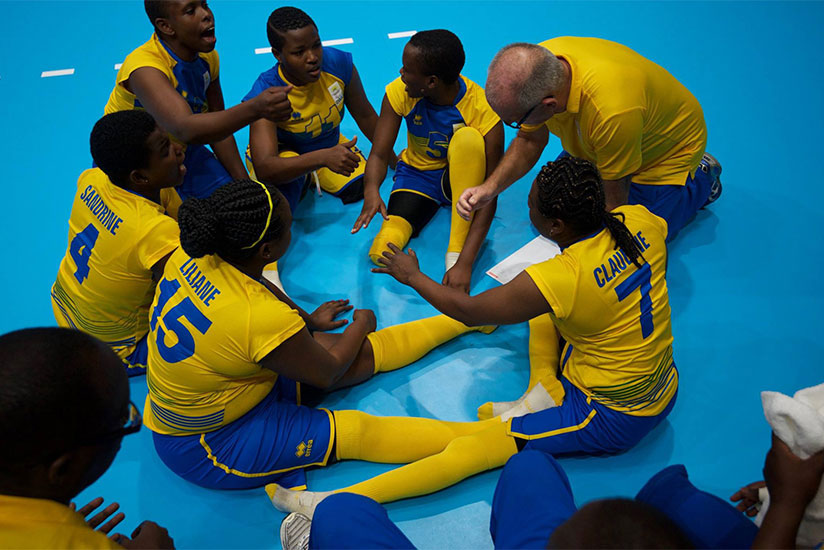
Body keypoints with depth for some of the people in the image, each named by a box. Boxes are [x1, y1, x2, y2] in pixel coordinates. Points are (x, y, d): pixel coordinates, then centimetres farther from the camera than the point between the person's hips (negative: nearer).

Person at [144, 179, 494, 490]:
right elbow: (327, 375, -15)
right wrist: (361, 325, 3)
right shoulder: (263, 319, -36)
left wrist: (307, 321, 26)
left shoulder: (193, 256, -12)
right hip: (205, 446, -7)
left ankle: (464, 317, 10)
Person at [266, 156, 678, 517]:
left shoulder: (557, 280, -29)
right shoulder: (640, 221, -11)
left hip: (610, 419, -7)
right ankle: (546, 390, 8)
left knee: (469, 449, -12)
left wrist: (413, 276, 1)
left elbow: (466, 311, -15)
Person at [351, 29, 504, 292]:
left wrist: (465, 263, -36)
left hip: (461, 180, -2)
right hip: (416, 176, 2)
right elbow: (379, 154, -16)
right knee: (383, 252, -25)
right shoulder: (399, 92, -17)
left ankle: (456, 252, -28)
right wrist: (371, 190, -41)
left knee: (468, 138, -37)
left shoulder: (483, 111, -27)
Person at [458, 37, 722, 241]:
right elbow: (530, 140, -9)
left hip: (666, 149, -6)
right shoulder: (537, 64, -27)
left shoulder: (612, 111, -47)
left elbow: (613, 203, -31)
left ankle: (701, 178, 15)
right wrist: (490, 187, -23)